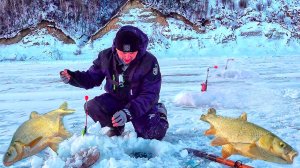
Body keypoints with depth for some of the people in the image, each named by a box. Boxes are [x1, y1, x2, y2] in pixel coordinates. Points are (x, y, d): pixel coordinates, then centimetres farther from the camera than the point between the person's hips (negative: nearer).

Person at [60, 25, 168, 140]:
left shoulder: (149, 62, -25)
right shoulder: (106, 56, -15)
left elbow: (149, 95, -27)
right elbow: (92, 78, -3)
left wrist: (129, 112, -41)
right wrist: (73, 77, -24)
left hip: (141, 103, -3)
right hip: (116, 99, 3)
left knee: (153, 134, -23)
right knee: (92, 107, -24)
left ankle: (158, 113, 15)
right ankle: (116, 127, 9)